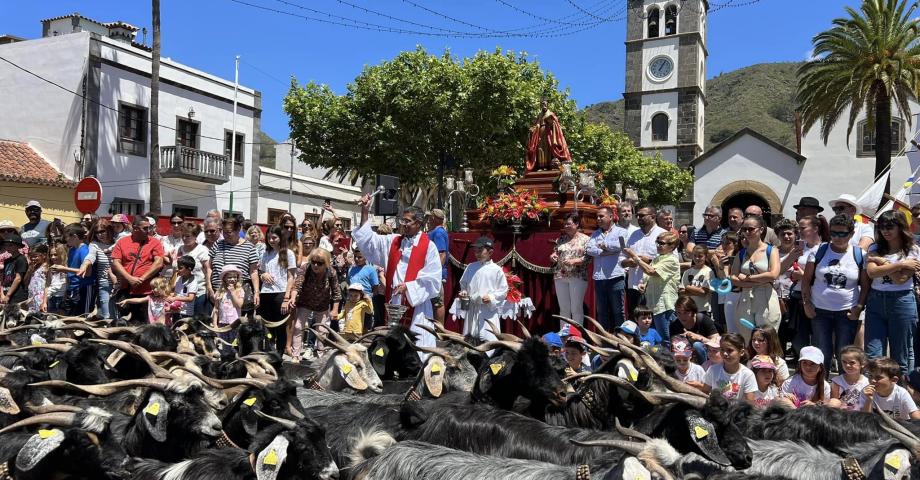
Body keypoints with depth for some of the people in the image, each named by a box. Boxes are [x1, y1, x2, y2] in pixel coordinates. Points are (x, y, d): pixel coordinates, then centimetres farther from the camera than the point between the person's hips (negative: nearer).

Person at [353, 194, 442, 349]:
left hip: (416, 306, -4)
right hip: (393, 304, 5)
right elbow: (369, 240, 7)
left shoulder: (429, 247, -3)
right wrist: (365, 212, -1)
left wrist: (408, 287, -16)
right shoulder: (392, 241, 12)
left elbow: (432, 280, -7)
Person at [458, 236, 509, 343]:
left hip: (489, 310, -5)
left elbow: (503, 290, -3)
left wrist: (491, 297, -16)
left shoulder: (496, 270, -5)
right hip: (472, 310, 5)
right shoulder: (471, 267, 8)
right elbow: (463, 283, 19)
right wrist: (463, 292, 0)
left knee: (488, 339, -14)